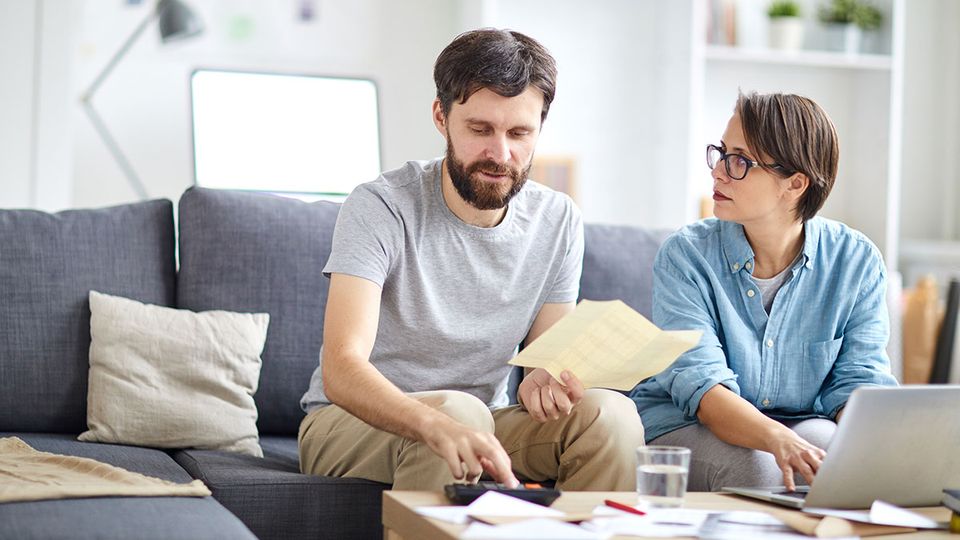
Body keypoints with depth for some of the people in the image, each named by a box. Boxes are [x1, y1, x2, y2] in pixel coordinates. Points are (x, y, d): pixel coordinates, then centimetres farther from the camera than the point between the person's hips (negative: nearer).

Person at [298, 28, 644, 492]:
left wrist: (542, 382, -24)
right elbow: (341, 369, -30)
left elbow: (547, 355, 4)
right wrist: (438, 426, -50)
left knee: (609, 412, -21)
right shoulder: (380, 208, -19)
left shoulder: (559, 222, -2)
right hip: (350, 423, -4)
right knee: (458, 409, -36)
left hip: (481, 425, 5)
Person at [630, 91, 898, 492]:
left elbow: (859, 380, -4)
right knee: (756, 466, -35)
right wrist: (778, 440, -42)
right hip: (682, 426, -3)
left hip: (803, 423, 3)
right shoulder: (686, 254, -11)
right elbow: (700, 385, -22)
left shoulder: (857, 262, -3)